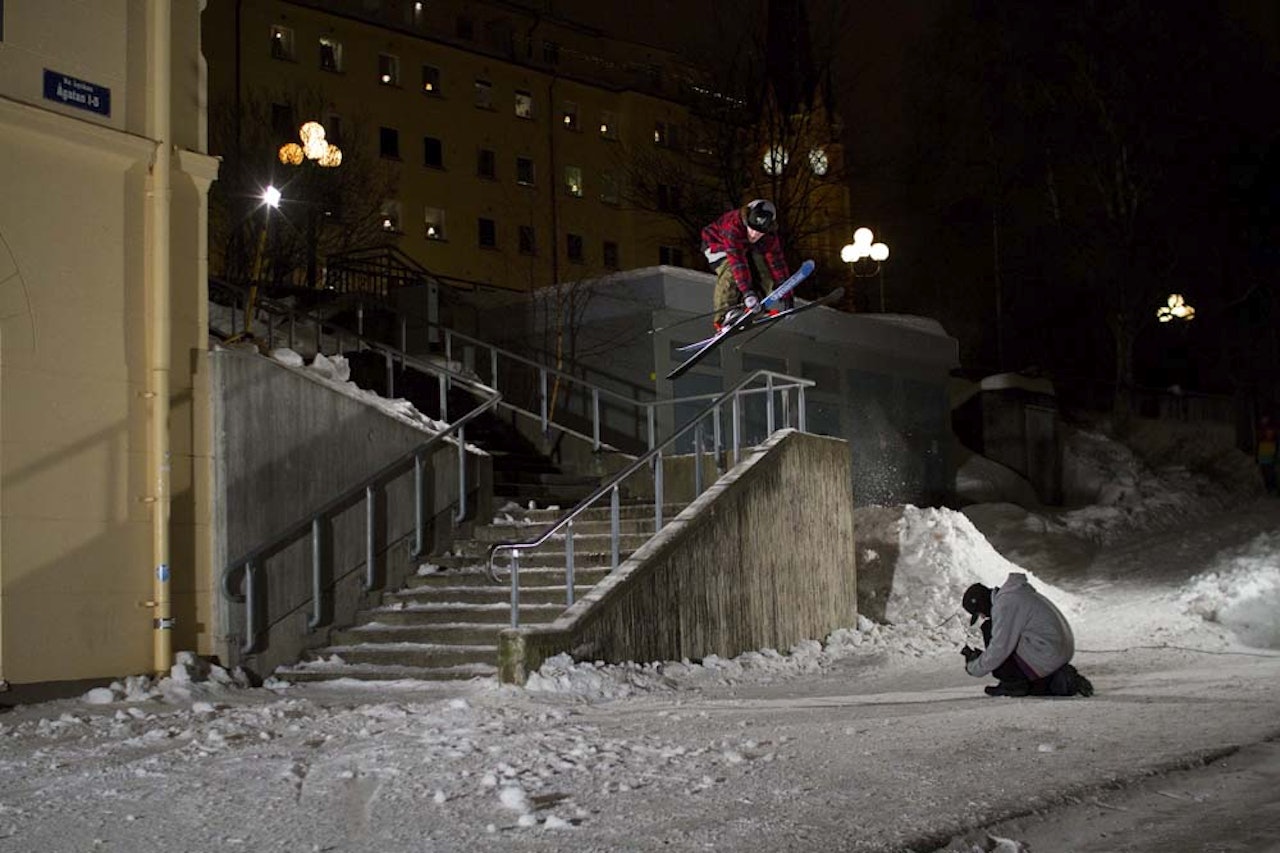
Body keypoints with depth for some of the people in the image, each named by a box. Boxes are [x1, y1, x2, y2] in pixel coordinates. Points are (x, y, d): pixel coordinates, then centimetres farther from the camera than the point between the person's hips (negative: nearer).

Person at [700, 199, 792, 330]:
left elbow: (777, 262, -24)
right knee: (730, 272, -33)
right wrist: (747, 292, -56)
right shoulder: (733, 227, -44)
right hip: (716, 243, -5)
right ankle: (725, 314, -31)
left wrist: (786, 296, -28)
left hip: (744, 248, 5)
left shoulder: (770, 237, -26)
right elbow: (737, 261, -50)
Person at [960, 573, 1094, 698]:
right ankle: (1061, 681, 12)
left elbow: (1001, 647, -19)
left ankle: (1013, 682, -5)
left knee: (989, 629, -7)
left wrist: (975, 668, -6)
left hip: (1045, 658, -10)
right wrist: (980, 655, 20)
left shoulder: (1004, 604, -16)